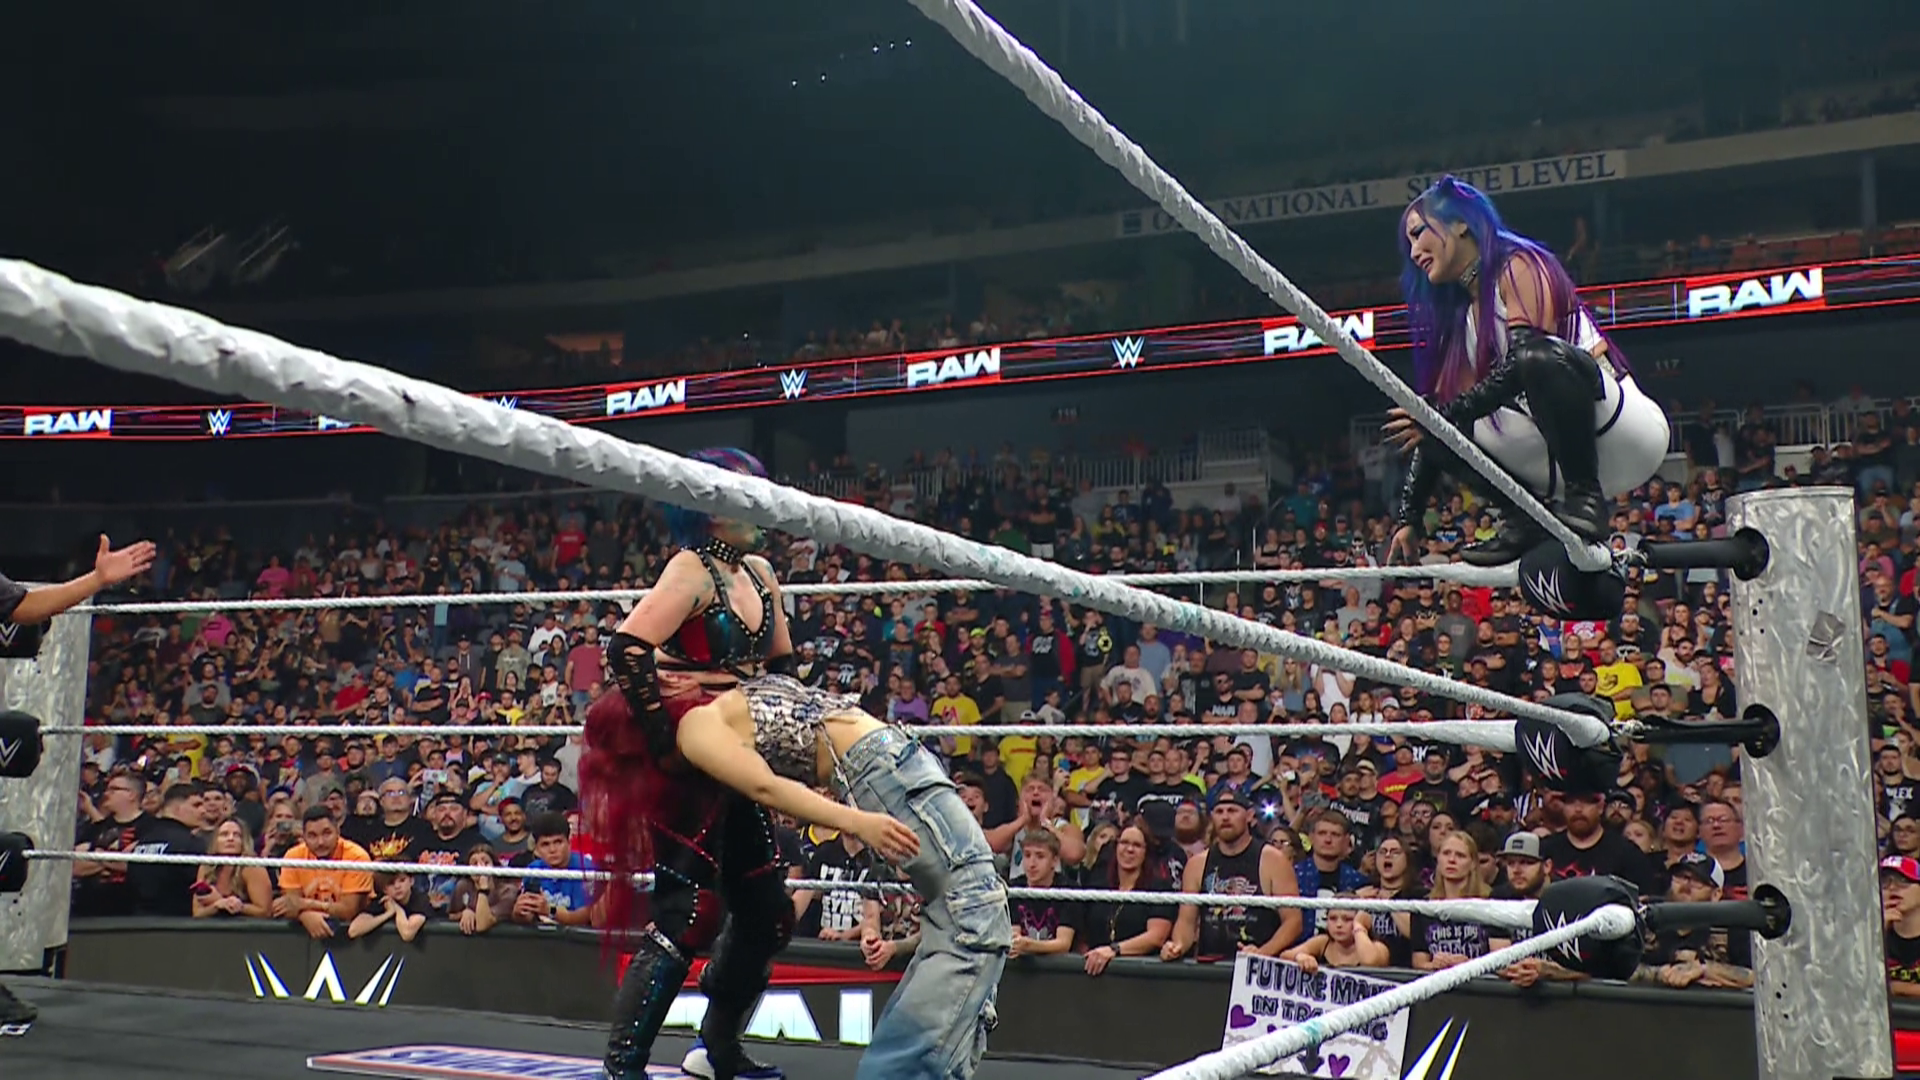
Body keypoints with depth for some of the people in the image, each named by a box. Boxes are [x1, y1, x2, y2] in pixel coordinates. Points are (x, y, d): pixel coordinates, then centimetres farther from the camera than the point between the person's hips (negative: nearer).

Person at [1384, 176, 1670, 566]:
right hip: (1556, 457, 8)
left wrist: (1452, 414, -27)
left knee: (1539, 356, -35)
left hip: (1627, 429, -8)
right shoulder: (1461, 318, 16)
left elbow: (1523, 363, -21)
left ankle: (1585, 498, -23)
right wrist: (1408, 518, 4)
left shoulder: (1519, 267, -5)